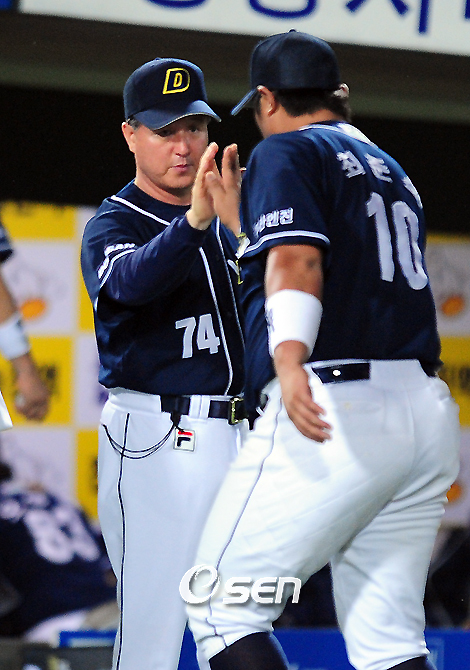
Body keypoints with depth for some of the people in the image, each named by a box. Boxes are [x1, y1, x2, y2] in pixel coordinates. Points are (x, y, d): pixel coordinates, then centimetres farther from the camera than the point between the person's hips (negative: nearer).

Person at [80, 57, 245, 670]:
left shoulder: (227, 225, 18)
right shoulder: (113, 225, -5)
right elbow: (131, 281, -27)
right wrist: (196, 220, -44)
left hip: (232, 432, 7)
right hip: (155, 440, -7)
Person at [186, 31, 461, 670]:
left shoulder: (287, 151, 4)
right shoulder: (392, 172, 28)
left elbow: (297, 261, -15)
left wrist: (289, 363, -31)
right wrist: (236, 216, 46)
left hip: (335, 402, -8)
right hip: (427, 416, 8)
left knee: (220, 604, -5)